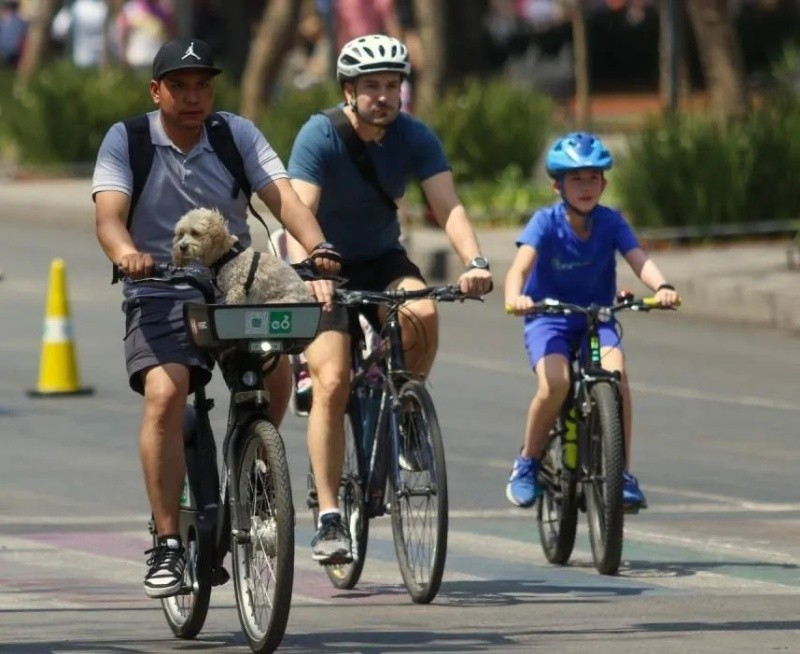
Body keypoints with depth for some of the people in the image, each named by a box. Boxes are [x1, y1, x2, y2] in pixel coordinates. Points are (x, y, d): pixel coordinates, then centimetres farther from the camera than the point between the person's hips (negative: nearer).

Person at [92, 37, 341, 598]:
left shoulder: (238, 135, 2)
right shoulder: (126, 141, -3)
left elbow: (282, 196, -11)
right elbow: (109, 214, -17)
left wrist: (318, 248, -31)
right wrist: (126, 252, -41)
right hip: (160, 298, -2)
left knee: (276, 367, -26)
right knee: (165, 393, -27)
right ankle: (167, 544, -20)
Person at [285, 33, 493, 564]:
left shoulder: (415, 138, -11)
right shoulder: (320, 137, -20)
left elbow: (448, 205, -20)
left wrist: (474, 261, -40)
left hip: (384, 260, 3)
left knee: (422, 313, -31)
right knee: (333, 381, -20)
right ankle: (329, 518, -15)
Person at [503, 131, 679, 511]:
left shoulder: (610, 222, -6)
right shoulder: (546, 222, -13)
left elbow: (639, 260, -20)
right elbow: (520, 266, -27)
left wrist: (661, 287, -42)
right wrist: (515, 295, -50)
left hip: (596, 319, 2)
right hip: (548, 319, -2)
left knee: (616, 375, -26)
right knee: (556, 383, -29)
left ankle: (622, 475, -16)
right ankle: (527, 463, -6)